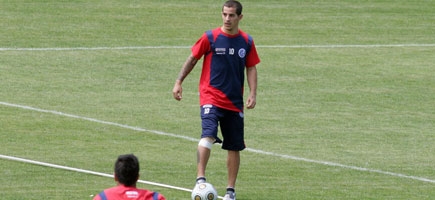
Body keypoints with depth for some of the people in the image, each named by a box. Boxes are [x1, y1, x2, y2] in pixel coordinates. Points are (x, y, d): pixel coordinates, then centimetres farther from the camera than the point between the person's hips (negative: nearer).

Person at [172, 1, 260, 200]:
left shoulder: (246, 42, 3)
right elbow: (192, 59, 3)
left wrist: (253, 94, -1)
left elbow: (251, 68, 10)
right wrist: (179, 82, -2)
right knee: (208, 135, -26)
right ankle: (200, 179, -32)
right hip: (211, 97, -4)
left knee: (235, 147, 8)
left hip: (235, 102, 4)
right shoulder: (210, 37, -5)